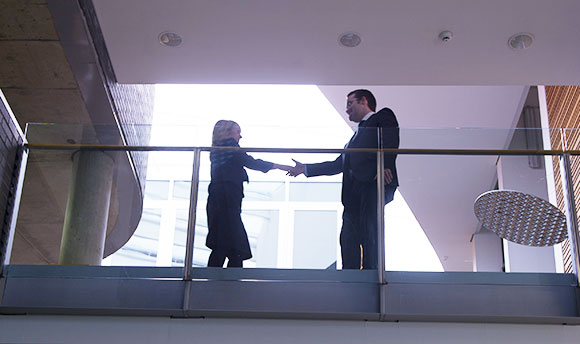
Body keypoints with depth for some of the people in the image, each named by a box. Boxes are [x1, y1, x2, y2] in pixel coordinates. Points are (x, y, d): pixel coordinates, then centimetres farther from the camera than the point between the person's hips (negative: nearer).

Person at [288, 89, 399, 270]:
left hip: (374, 185, -8)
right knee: (348, 238, -2)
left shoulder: (383, 117, 13)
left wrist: (385, 165, -22)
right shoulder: (355, 136, 36)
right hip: (353, 193, 8)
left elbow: (391, 138, -7)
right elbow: (338, 164, 35)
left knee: (369, 233, -20)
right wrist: (305, 168, 33)